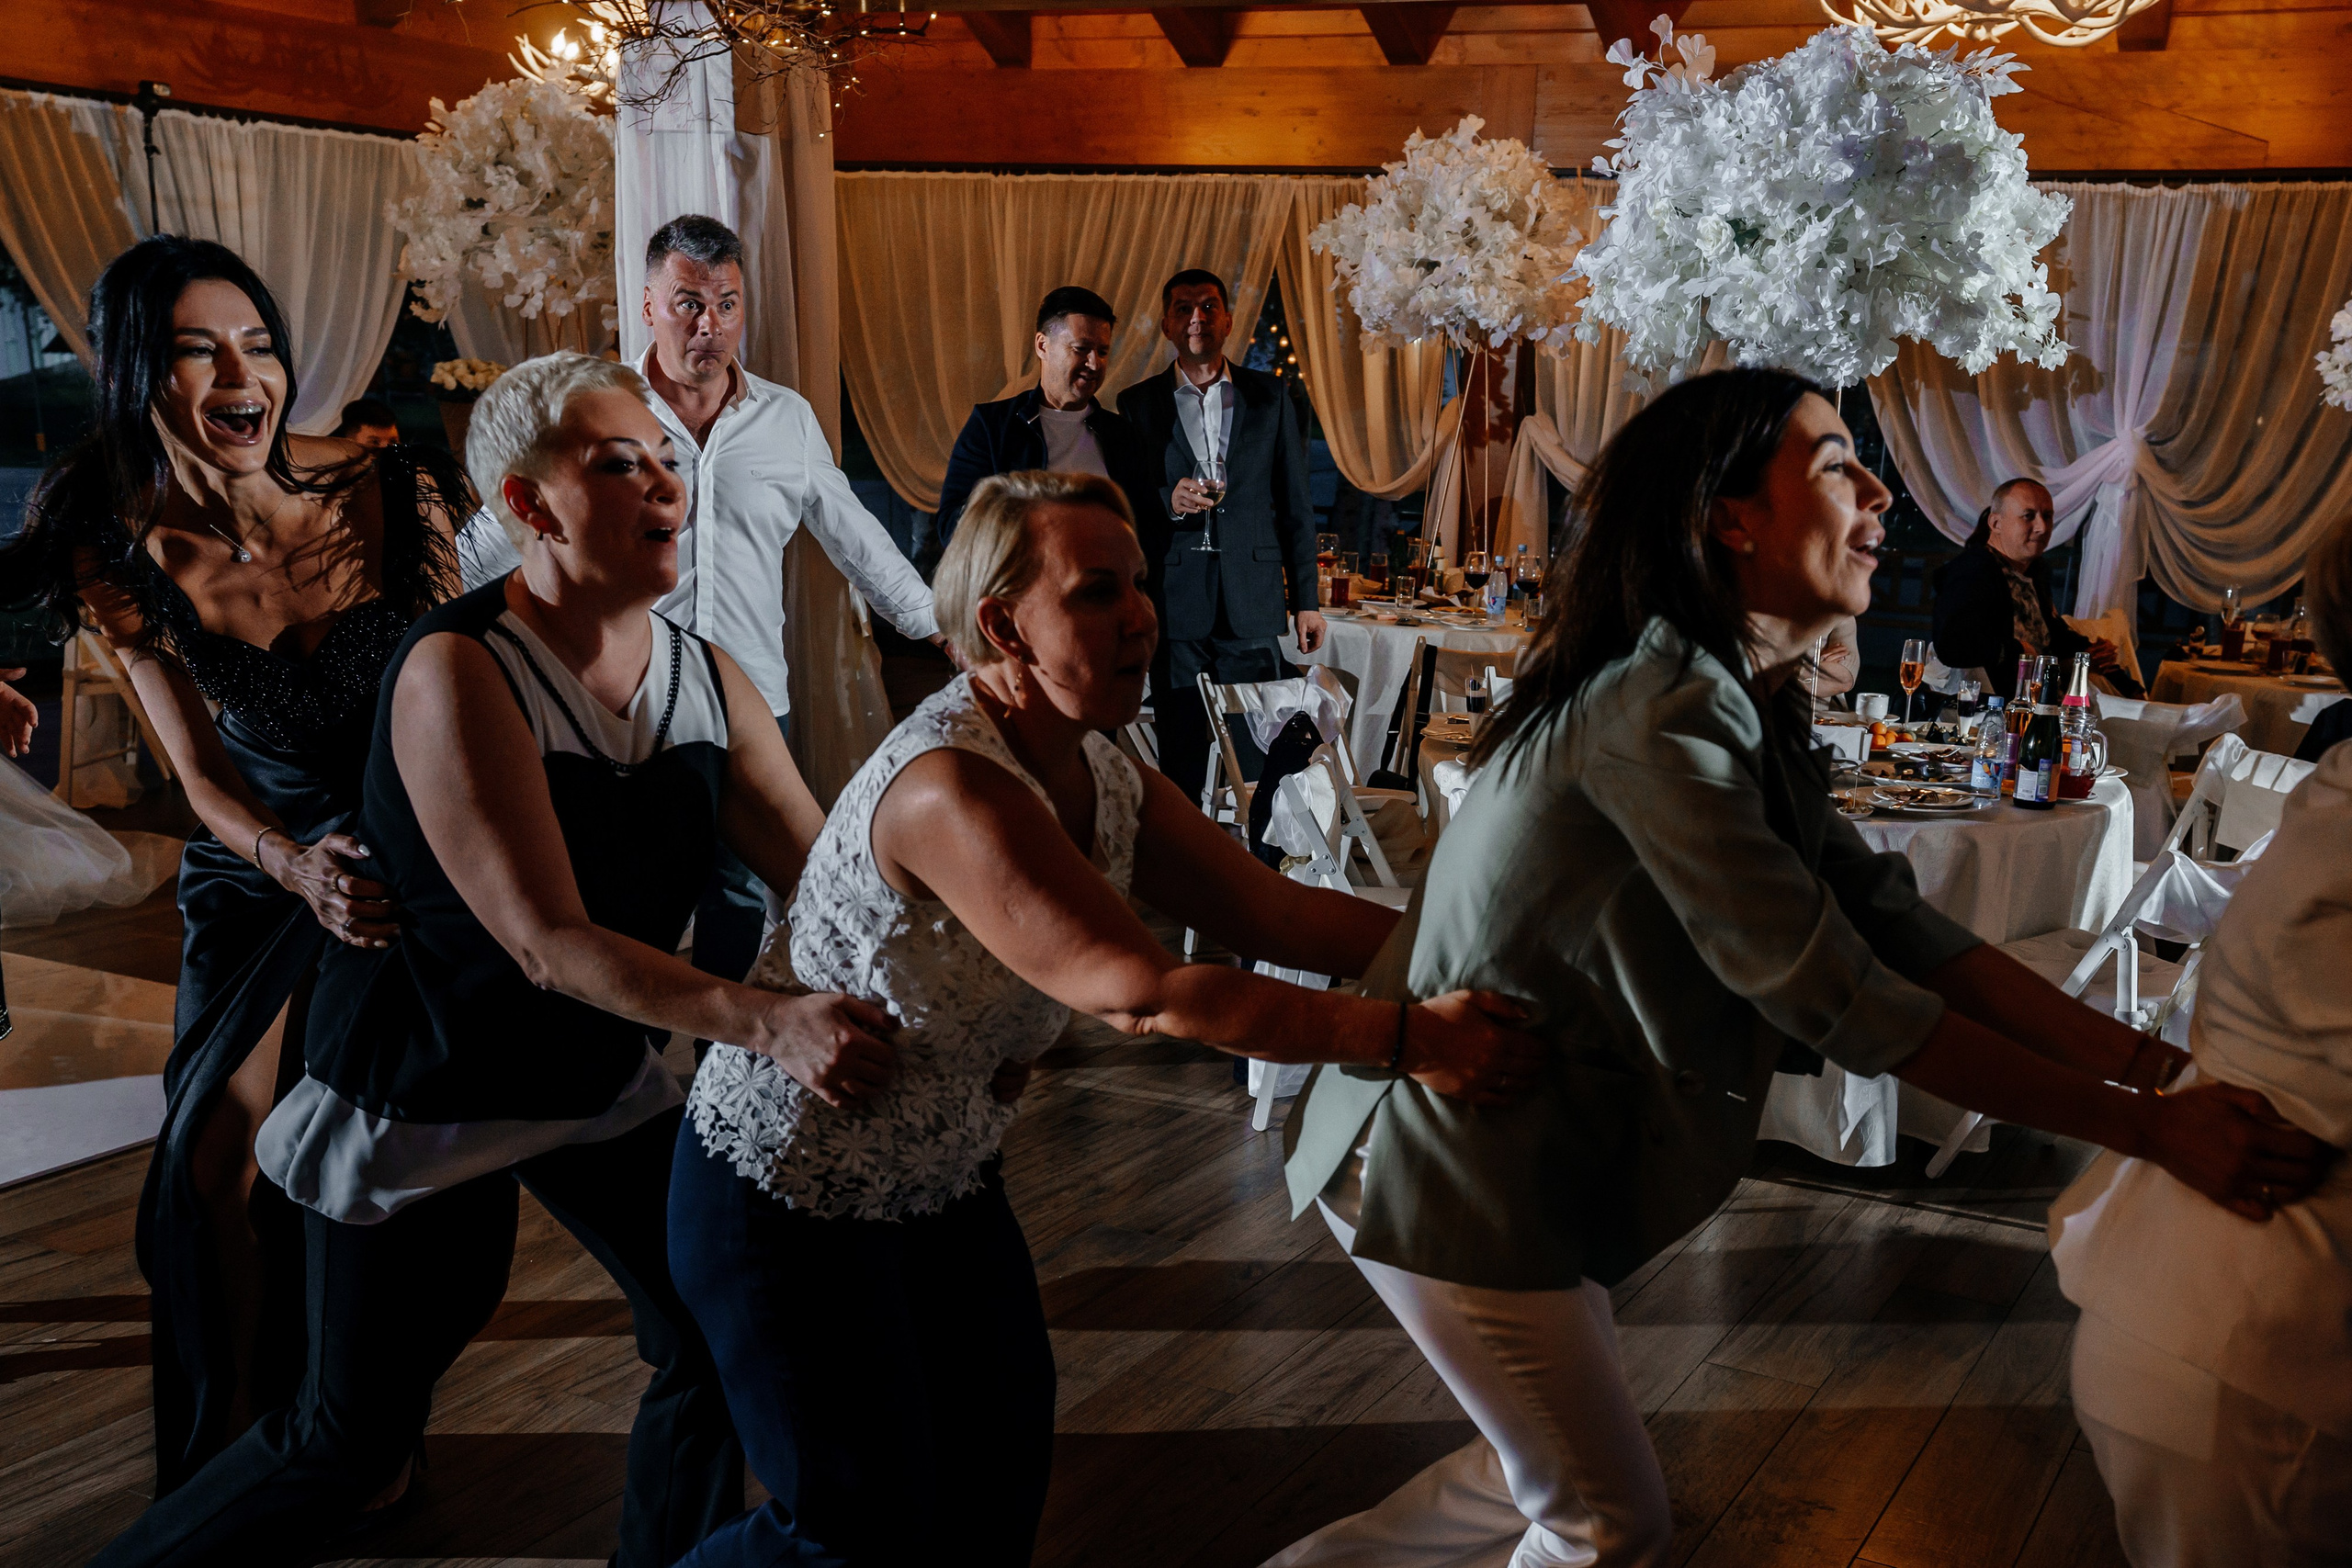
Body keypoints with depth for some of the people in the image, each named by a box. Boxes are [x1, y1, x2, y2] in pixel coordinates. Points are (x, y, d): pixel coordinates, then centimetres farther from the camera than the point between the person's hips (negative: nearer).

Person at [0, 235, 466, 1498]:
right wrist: (295, 868, -33)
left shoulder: (392, 491, -23)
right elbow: (202, 774, -13)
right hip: (259, 854, 2)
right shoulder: (124, 555, -14)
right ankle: (226, 1477, 25)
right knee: (213, 1167, 2)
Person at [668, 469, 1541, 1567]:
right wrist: (1406, 1039, -37)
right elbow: (1139, 991, -39)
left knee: (1000, 1467, 12)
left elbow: (1273, 910, -4)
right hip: (787, 1193, -8)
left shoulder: (1105, 782, -4)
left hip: (941, 1174, 8)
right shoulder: (952, 786, -33)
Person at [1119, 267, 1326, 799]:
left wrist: (1306, 599, 6)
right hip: (1174, 605, 0)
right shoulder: (1137, 404, 8)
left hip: (1251, 605, 1)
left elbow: (1295, 504, 11)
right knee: (1181, 762, 0)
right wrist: (1167, 501, -14)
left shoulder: (1270, 397, 10)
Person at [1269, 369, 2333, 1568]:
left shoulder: (1742, 707, 6)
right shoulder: (1663, 711, -26)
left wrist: (2162, 1063, -10)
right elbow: (1839, 995, -28)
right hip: (1455, 1169, -9)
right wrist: (2145, 1127, -24)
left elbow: (1895, 921, -1)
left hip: (1533, 1149, 9)